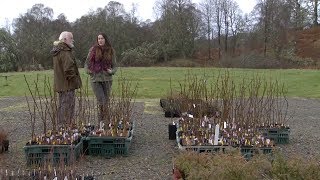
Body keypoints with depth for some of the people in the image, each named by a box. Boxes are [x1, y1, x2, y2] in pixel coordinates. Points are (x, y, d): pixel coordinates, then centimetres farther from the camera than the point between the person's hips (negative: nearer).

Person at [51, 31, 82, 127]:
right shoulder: (65, 52, -17)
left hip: (60, 84, 11)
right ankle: (67, 125, -2)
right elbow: (68, 68, -25)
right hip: (67, 84, -11)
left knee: (62, 105, 18)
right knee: (68, 105, -5)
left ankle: (61, 125, 27)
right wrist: (74, 80, -16)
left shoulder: (57, 50, 17)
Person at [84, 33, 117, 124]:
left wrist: (112, 71, -9)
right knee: (101, 101, -10)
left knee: (106, 102, 7)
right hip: (95, 79, -2)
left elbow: (114, 65, 11)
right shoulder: (93, 50, 2)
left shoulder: (111, 51, 7)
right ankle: (100, 122, 1)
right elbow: (87, 63, 9)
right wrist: (88, 70, -7)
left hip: (107, 79, 2)